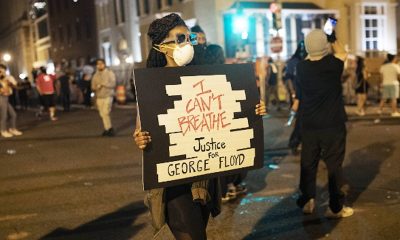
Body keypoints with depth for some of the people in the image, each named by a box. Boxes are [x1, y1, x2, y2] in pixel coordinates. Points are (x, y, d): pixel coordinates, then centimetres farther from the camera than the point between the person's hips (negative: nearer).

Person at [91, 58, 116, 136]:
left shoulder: (109, 73, 1)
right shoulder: (95, 75, 13)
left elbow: (113, 84, -8)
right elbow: (93, 86, 14)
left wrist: (103, 84, -17)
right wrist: (95, 88, -10)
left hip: (108, 96, -4)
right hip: (99, 97, 4)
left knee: (105, 113, -15)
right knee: (102, 114, 3)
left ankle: (109, 129, -6)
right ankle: (108, 129, 12)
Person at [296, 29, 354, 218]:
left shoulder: (301, 68, -3)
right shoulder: (332, 65, -13)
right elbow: (342, 53, 10)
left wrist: (313, 48, 24)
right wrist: (333, 39, 22)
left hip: (309, 126, 4)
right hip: (333, 125, -3)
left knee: (308, 163, 14)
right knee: (334, 165, 4)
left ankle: (307, 201, 24)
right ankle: (335, 207, 12)